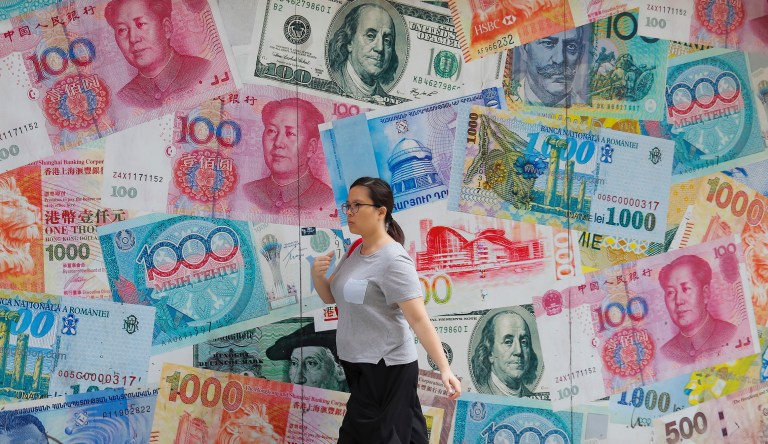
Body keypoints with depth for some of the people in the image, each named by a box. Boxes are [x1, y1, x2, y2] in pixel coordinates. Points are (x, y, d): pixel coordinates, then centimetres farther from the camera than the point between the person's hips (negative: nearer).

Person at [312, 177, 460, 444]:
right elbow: (330, 297, 17)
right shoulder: (355, 252, 9)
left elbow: (419, 320, -23)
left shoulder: (393, 260, -19)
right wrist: (317, 274, -5)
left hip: (386, 368, -8)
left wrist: (444, 368, -29)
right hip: (360, 365, 8)